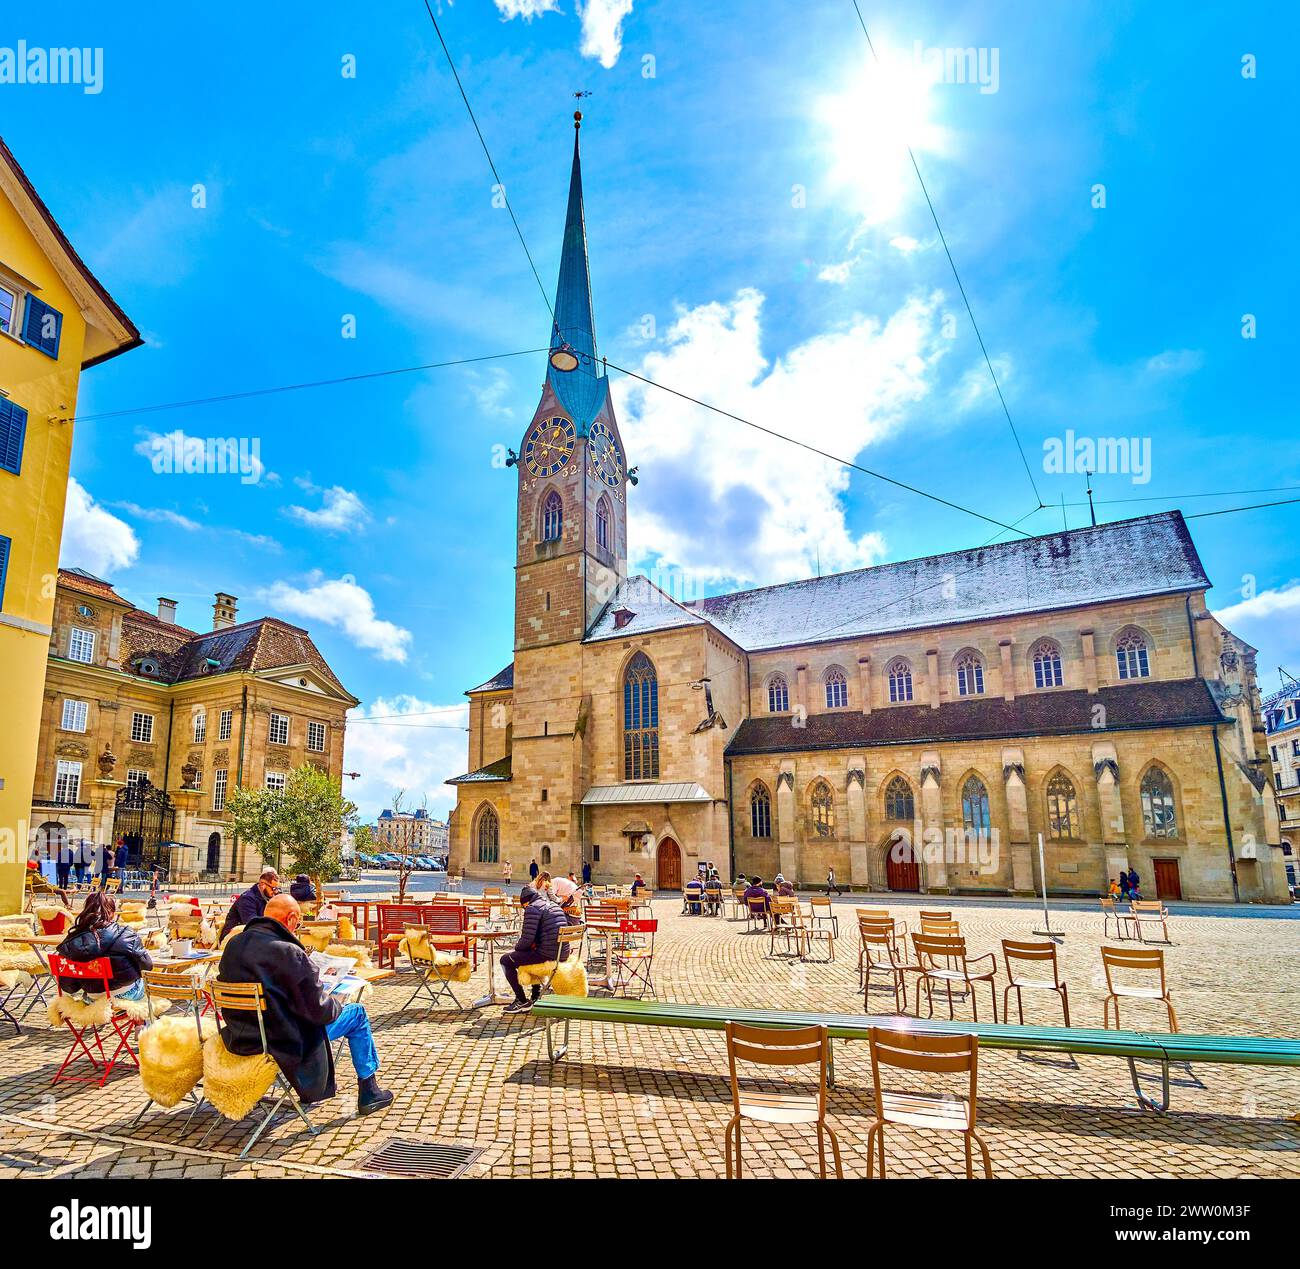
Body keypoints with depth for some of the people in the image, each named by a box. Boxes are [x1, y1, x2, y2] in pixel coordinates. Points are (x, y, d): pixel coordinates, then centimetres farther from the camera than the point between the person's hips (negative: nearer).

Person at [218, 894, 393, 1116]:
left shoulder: (233, 944, -3)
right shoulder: (290, 953, -26)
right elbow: (319, 1010, -21)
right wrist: (336, 1002, 2)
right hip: (284, 1045, -8)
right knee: (357, 1013, 11)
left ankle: (308, 1089, 43)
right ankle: (368, 1093, 21)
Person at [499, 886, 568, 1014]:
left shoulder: (532, 909, -7)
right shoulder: (554, 906, 19)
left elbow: (527, 939, -12)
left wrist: (516, 947, 7)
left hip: (547, 954, -9)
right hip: (562, 955, 9)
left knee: (506, 960, 5)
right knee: (531, 955, 36)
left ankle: (522, 1001, 9)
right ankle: (536, 998, 36)